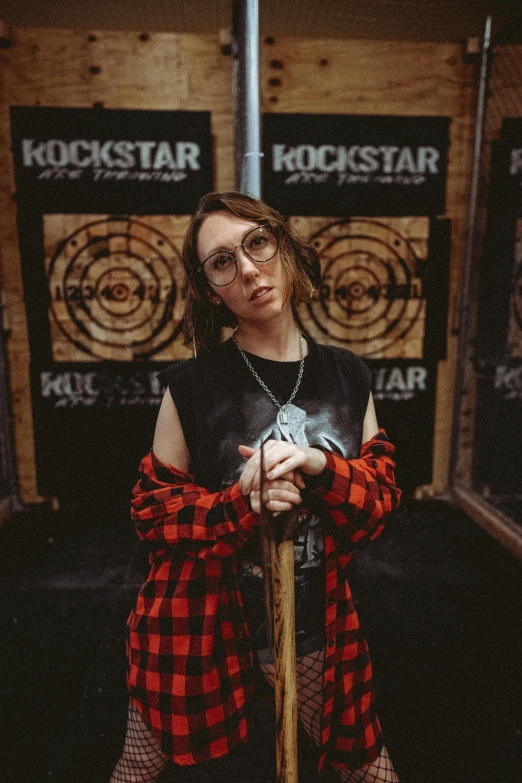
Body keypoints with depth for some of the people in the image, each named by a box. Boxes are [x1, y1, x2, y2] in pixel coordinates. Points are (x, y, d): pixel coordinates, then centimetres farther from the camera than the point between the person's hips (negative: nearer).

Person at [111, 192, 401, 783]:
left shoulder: (347, 376, -5)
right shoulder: (192, 385, -14)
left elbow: (382, 491, -2)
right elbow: (152, 507, -7)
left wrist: (320, 466, -23)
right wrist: (242, 507, -25)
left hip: (314, 621, 2)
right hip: (199, 619, -1)